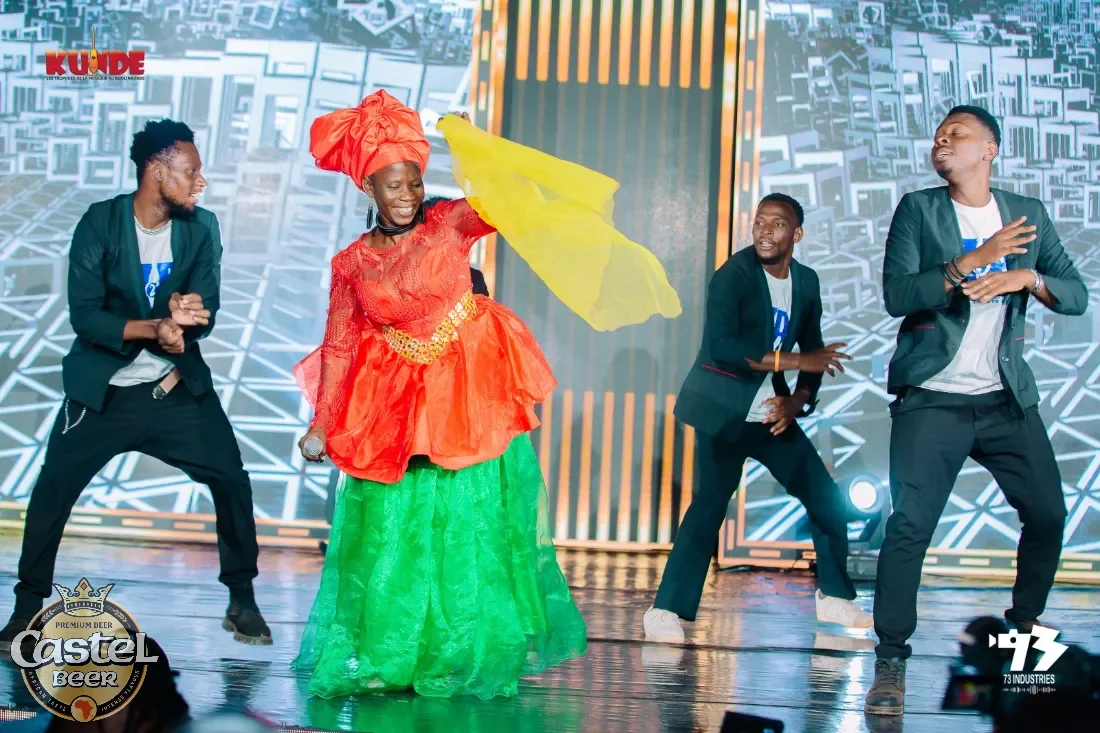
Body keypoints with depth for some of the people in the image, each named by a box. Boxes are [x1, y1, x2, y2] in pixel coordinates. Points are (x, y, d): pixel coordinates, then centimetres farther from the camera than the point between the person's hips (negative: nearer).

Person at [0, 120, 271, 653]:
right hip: (102, 391, -2)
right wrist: (158, 327, -27)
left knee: (232, 480, -5)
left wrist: (183, 314, -29)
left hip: (177, 387, 2)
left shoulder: (201, 228, -2)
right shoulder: (99, 223, -11)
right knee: (51, 492, -4)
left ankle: (242, 601, 12)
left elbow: (205, 310, -6)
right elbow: (83, 315, -17)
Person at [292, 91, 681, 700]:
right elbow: (338, 348, 4)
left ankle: (468, 655, 17)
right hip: (395, 405, 2)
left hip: (469, 394, -1)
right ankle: (382, 656, 19)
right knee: (390, 530, 4)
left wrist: (469, 146, -39)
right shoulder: (351, 264, 1)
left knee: (471, 525, 3)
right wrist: (321, 425, 3)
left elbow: (499, 204, -25)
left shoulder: (448, 224, -5)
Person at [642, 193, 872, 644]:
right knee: (710, 503, -18)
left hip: (772, 411, 7)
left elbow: (813, 350, 13)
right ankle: (665, 611, -15)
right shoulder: (733, 276, -14)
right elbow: (721, 347, -26)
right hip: (724, 411, -6)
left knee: (827, 499, 6)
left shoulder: (806, 282, 6)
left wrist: (798, 401, -6)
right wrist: (796, 361, -29)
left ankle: (834, 597, 24)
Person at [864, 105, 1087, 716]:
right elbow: (897, 294, -10)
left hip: (1007, 399, 3)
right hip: (932, 398, -3)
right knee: (910, 523, -12)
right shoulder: (918, 210, 2)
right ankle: (890, 660, -4)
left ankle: (1026, 620, 30)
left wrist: (1026, 278, -14)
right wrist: (972, 261, -18)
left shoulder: (1028, 214, 10)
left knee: (1048, 514, 5)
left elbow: (1077, 296, 5)